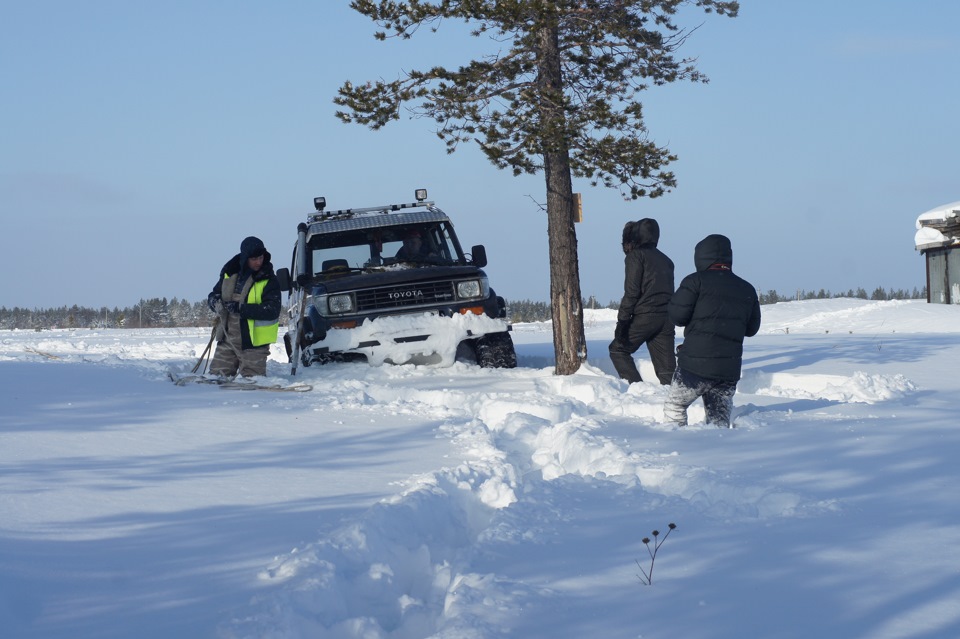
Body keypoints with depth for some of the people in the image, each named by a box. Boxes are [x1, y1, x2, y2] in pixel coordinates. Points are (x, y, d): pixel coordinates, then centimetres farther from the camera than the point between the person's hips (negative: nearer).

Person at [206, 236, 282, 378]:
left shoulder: (269, 280, -8)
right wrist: (215, 303, -10)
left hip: (253, 343, -4)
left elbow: (272, 311, -18)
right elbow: (213, 295, 16)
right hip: (228, 339, 4)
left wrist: (240, 308, -22)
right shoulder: (230, 274, 4)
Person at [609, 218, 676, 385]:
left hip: (645, 316, -6)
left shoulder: (635, 256, -1)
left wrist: (622, 321, -11)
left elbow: (631, 291, -10)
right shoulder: (665, 260, 21)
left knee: (618, 349, 10)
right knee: (666, 369, 4)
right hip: (666, 319, 6)